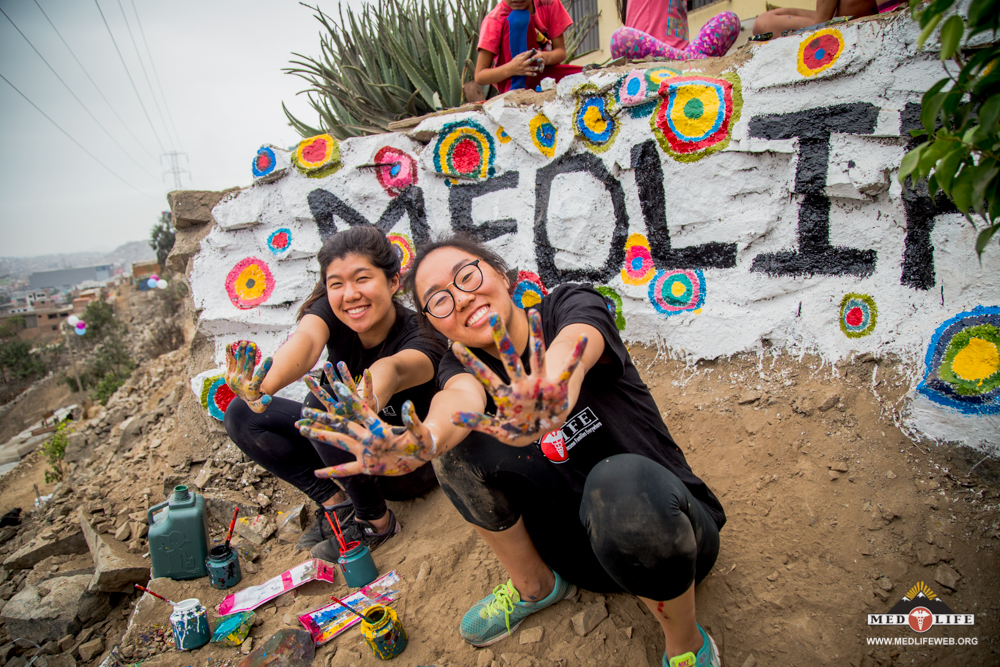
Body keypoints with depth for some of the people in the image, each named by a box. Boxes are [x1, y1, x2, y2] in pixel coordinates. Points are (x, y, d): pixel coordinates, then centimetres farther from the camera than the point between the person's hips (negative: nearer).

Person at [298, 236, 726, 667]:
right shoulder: (463, 366, -6)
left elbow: (574, 343, -39)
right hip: (580, 548, 3)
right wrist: (426, 439, -55)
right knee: (460, 446, -18)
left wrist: (552, 392, -63)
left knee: (622, 481, -38)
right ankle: (535, 586, 6)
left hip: (665, 529, -2)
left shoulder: (571, 304, -13)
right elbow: (461, 398, -31)